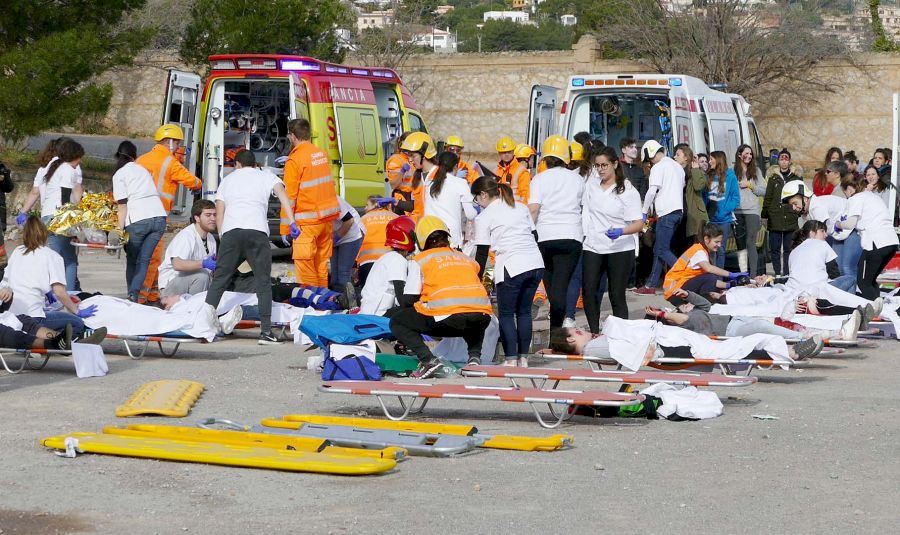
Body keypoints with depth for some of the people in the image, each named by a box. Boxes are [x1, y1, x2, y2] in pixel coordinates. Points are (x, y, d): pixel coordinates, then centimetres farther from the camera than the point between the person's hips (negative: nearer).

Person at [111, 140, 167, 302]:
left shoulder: (119, 175, 8)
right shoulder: (143, 170, 26)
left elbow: (123, 205, -1)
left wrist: (120, 229, -3)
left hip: (138, 219, -4)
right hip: (159, 216, 4)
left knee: (132, 260, 11)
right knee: (144, 260, 3)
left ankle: (132, 296, 2)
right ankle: (134, 294, -11)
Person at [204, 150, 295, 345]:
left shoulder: (228, 179, 29)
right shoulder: (265, 176, 23)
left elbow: (219, 213, 21)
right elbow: (281, 193, 4)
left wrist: (224, 237, 23)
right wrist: (292, 222, -3)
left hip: (230, 231, 2)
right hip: (257, 231, -1)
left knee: (220, 278, 8)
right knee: (263, 282, 2)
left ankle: (207, 314, -12)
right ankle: (266, 332, -4)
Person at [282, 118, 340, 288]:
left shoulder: (294, 160, -12)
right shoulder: (322, 154, 7)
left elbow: (289, 196, -13)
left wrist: (286, 227, -10)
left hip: (307, 222, -7)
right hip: (327, 217, 7)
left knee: (305, 267, -3)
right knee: (322, 264, 14)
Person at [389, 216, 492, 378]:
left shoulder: (420, 260, 14)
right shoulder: (465, 258, 26)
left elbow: (407, 301, 11)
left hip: (446, 318, -5)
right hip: (482, 315, 5)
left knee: (396, 322, 15)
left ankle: (427, 359, -6)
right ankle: (474, 356, 12)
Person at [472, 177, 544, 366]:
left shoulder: (484, 217, 3)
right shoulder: (521, 207, 20)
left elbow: (481, 253, 4)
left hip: (512, 267, -6)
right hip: (535, 263, 6)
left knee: (506, 314, 5)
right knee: (524, 311, 15)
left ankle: (511, 359, -2)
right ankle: (523, 357, 13)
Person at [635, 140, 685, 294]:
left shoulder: (658, 167, -7)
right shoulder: (677, 166, 20)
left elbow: (652, 191, -14)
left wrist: (645, 212, -2)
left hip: (666, 212, -9)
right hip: (678, 210, 9)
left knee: (662, 250, -7)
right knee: (658, 249, 12)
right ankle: (651, 285, 12)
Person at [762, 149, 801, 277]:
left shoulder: (797, 177, 7)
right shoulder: (773, 178, 8)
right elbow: (767, 198, 6)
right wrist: (765, 215, 0)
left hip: (791, 220, -1)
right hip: (774, 220, 1)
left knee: (789, 249, 1)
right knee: (775, 249, 2)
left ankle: (787, 274, 5)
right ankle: (777, 274, 7)